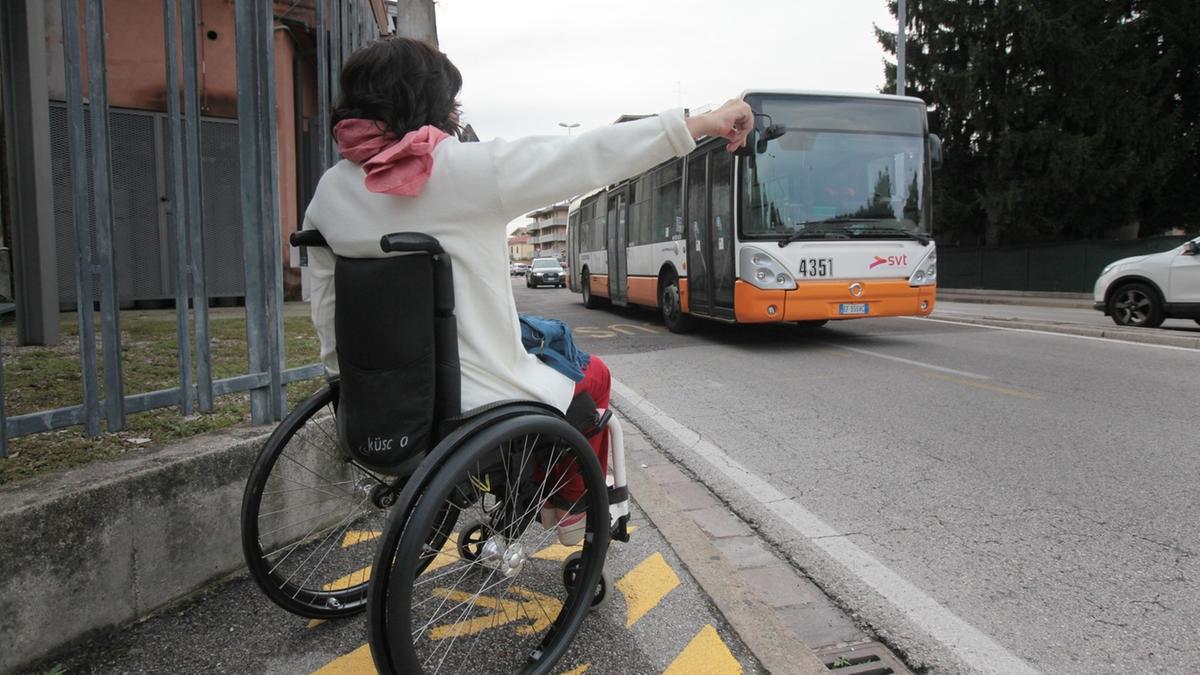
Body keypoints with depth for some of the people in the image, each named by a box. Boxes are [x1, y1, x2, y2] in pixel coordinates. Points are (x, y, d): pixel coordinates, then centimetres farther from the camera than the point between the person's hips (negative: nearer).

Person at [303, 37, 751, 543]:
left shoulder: (329, 192, 0)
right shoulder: (466, 169, -18)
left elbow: (325, 310, 8)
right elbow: (590, 156, -18)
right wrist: (706, 122, -10)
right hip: (479, 409, -6)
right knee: (591, 374, 24)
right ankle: (575, 507, 38)